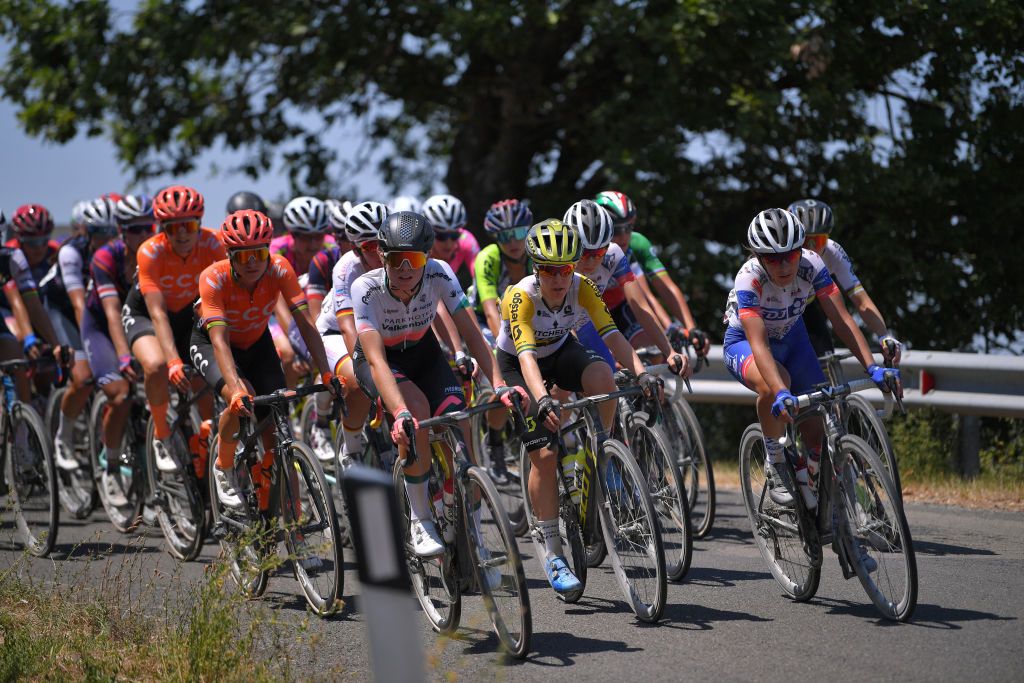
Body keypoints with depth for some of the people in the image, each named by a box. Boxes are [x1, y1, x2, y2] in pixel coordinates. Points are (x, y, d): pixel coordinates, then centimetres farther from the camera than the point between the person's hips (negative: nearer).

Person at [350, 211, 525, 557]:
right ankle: (420, 520, -19)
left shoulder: (439, 274, -26)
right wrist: (400, 413, -54)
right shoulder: (365, 288, -33)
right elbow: (376, 359, -40)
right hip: (379, 358, -3)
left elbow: (471, 333, -25)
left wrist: (499, 385, -39)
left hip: (421, 351, 3)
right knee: (417, 409, -33)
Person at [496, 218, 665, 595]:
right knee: (544, 455, -15)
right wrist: (542, 400, -62)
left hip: (561, 351, 3)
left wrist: (641, 372, -49)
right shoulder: (521, 296, -34)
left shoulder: (581, 288, -24)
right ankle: (552, 553, -6)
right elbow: (526, 354, -45)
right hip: (518, 365, -3)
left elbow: (611, 334, -33)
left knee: (602, 376, -33)